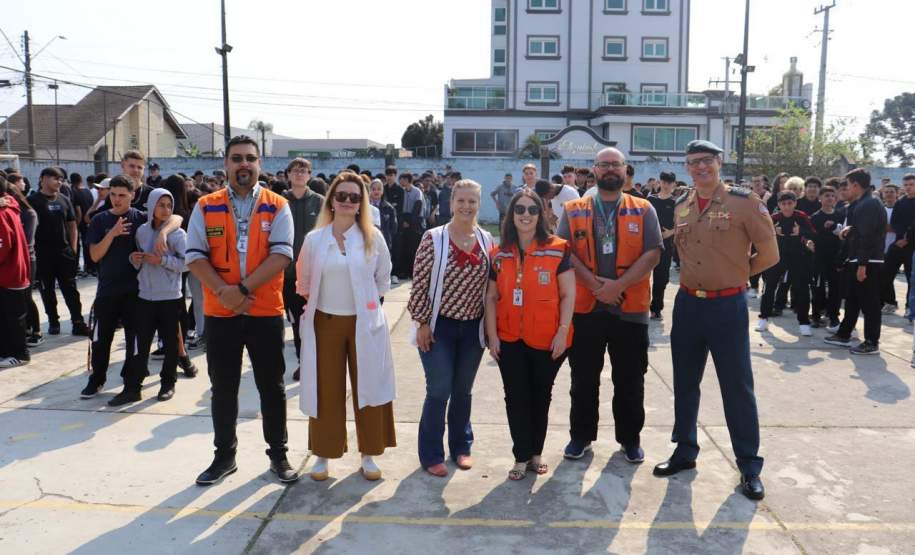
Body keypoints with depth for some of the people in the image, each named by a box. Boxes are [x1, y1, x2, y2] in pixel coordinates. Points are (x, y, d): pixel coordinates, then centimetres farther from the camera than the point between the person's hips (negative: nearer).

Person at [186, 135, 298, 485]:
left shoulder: (277, 207, 0)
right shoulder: (206, 207, 3)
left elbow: (281, 255, -10)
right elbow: (195, 257, -2)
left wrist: (243, 289, -18)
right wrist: (223, 292, -15)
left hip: (265, 312, -1)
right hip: (220, 312, 1)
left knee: (272, 387, 9)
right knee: (223, 388, 12)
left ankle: (278, 455, 23)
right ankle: (224, 456, 28)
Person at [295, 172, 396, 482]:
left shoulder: (373, 237, -4)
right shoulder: (314, 239, -2)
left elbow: (383, 278, 8)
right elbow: (305, 281, 11)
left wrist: (367, 302, 9)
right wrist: (315, 304, 11)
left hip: (364, 323, 0)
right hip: (326, 323, 1)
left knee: (367, 389, 6)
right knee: (326, 392, 7)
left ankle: (368, 455, 20)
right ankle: (323, 455, 21)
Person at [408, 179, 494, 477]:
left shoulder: (487, 240, 2)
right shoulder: (433, 238, -9)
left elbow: (492, 285, 8)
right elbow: (420, 283, -8)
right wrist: (422, 323, -10)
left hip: (473, 328, 4)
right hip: (439, 326, -3)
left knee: (463, 391, 15)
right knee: (439, 391, -1)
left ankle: (461, 446, 32)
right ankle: (431, 454, 16)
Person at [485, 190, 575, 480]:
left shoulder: (557, 249, -5)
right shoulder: (499, 254, 3)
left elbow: (568, 295, -5)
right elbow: (492, 297, 5)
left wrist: (562, 332, -11)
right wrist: (492, 335, -1)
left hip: (547, 339, -2)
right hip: (510, 339, 2)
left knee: (541, 396, 12)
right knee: (516, 397, 6)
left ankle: (536, 452, 29)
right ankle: (522, 457, 19)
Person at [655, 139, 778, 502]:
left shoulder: (745, 203, -10)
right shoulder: (681, 207, 7)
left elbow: (769, 254, -6)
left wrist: (735, 275, 4)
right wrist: (697, 279, 11)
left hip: (727, 306, -5)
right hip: (688, 303, 5)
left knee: (737, 386, 2)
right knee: (685, 382, 14)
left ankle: (749, 466, 15)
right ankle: (685, 451, 29)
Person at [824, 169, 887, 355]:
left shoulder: (869, 205, -17)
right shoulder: (860, 204, 14)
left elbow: (867, 236, -23)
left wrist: (862, 264, -24)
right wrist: (849, 231, 1)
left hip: (868, 263, -10)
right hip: (857, 261, 10)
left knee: (869, 303, -3)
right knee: (852, 300, 17)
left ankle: (872, 343, 5)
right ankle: (843, 335, 26)